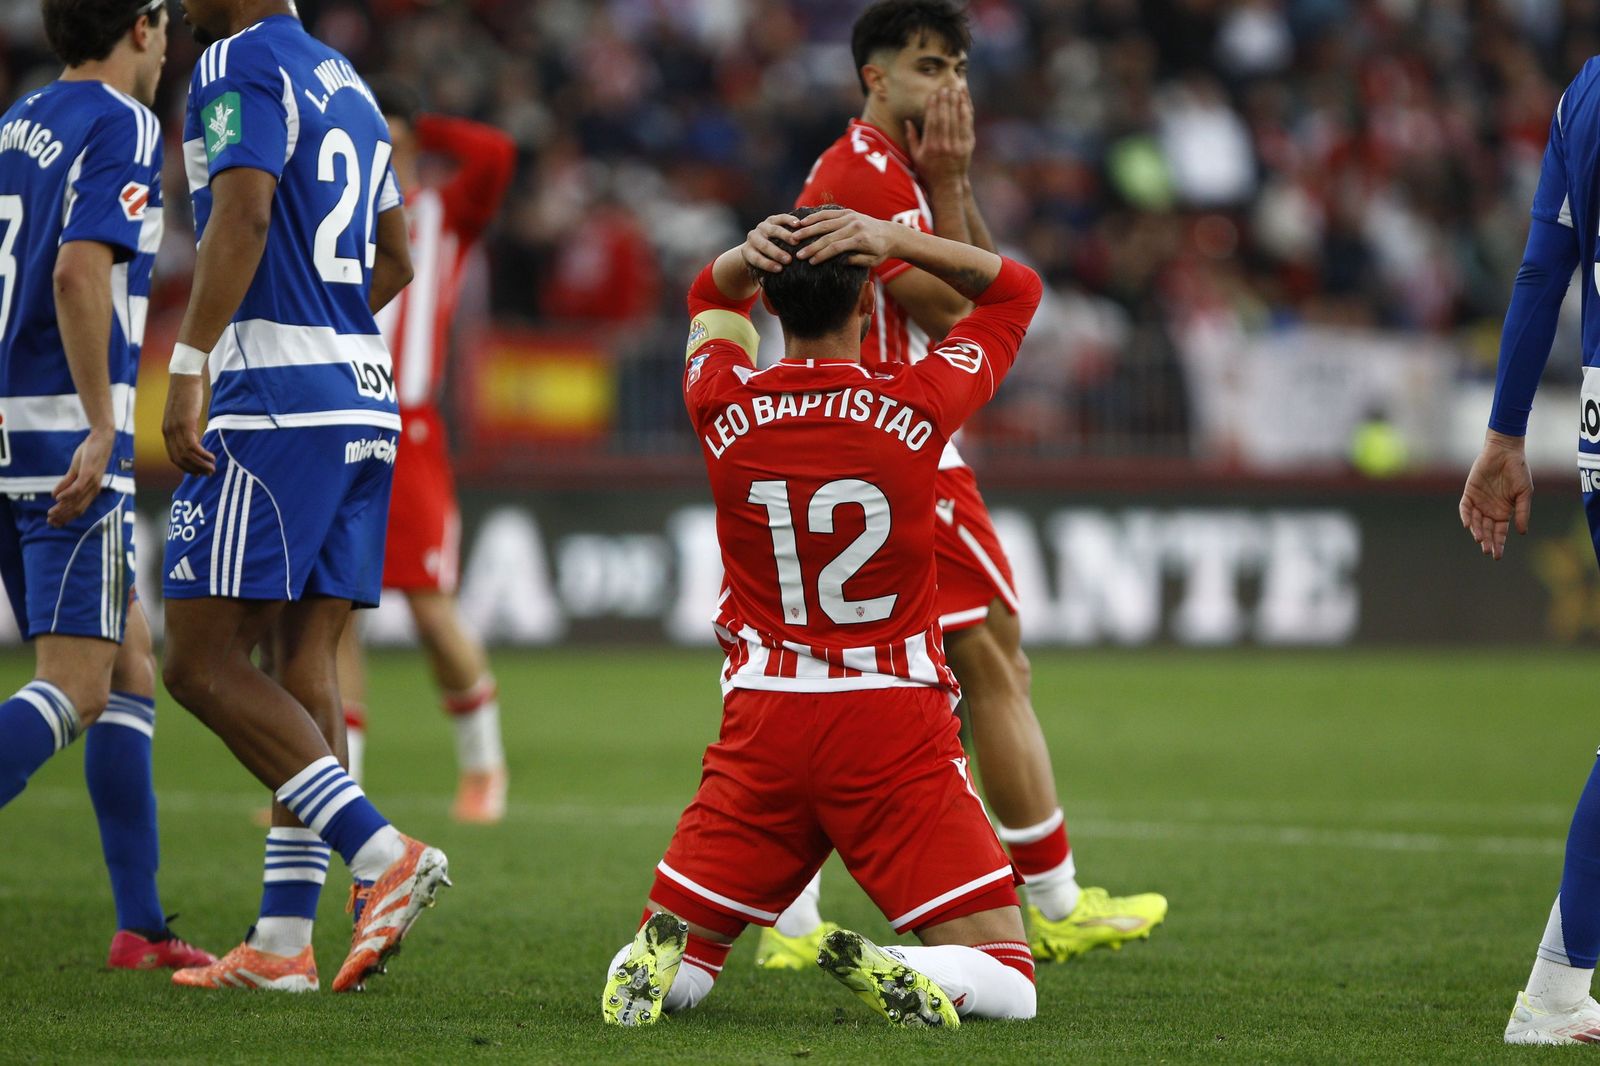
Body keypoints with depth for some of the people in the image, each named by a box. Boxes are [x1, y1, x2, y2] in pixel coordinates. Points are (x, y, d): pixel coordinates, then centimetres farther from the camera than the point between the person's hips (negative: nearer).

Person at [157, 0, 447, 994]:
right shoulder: (344, 82, 20)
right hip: (365, 398, 9)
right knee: (306, 664, 8)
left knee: (205, 662, -7)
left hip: (279, 406, -9)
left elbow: (242, 215, -21)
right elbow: (395, 256, 25)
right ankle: (282, 941, 6)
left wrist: (190, 365, -22)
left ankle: (382, 852, -17)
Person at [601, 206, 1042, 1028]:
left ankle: (660, 955, -19)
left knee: (672, 971, 15)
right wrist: (895, 241, -3)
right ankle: (894, 974, -30)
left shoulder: (724, 406, -3)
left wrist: (750, 256, -1)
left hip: (763, 722, 2)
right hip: (894, 729, -2)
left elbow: (710, 298, 22)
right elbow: (1014, 289, 11)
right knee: (1005, 980, 0)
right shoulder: (917, 405, -8)